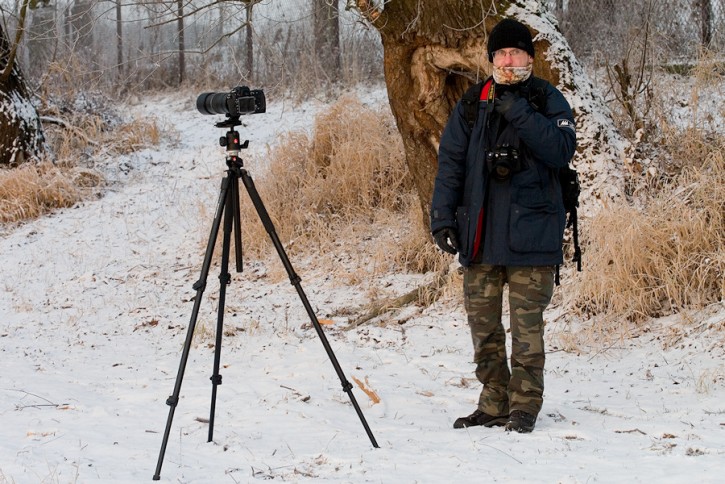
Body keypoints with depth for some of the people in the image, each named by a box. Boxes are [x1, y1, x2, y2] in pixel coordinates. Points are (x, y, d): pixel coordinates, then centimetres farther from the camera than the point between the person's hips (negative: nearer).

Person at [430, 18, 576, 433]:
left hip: (531, 236, -3)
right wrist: (443, 219, -1)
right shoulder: (471, 106, 10)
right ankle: (494, 404, 17)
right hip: (480, 237, 4)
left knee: (527, 325, -3)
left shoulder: (549, 101, 3)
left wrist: (518, 113, -17)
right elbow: (450, 164, 9)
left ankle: (524, 406, 6)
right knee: (483, 324, 7)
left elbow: (562, 150, -13)